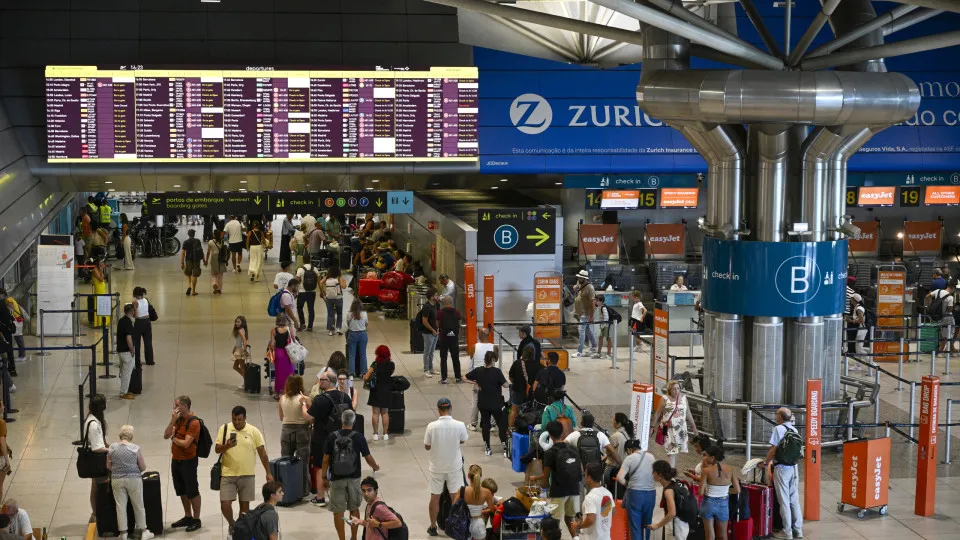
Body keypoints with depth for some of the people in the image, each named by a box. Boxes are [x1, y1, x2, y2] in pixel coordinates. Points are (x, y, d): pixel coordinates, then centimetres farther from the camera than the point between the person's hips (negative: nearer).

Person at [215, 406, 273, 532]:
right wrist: (227, 446, -26)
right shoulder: (224, 429, -3)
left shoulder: (253, 431, -4)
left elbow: (262, 452, 0)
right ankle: (232, 525, 23)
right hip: (228, 474, 0)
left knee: (245, 505, 7)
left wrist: (268, 473, -1)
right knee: (225, 505, -5)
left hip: (247, 475, 0)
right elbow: (217, 449, -4)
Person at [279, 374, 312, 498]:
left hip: (286, 431, 3)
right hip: (301, 431, -3)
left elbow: (281, 418, 8)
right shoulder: (304, 399, -14)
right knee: (303, 463, 5)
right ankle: (304, 491, 9)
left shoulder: (282, 399, -2)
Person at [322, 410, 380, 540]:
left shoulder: (332, 437, -7)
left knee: (338, 511, 6)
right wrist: (375, 467, 20)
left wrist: (324, 477, 6)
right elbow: (368, 457, -1)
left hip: (337, 479, -1)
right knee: (354, 508, 18)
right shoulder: (358, 437, -8)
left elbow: (326, 459, -4)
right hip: (353, 479, 1)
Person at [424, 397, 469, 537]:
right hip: (454, 466, 0)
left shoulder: (432, 426, -19)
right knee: (456, 497, 14)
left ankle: (433, 527, 23)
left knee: (435, 497, 13)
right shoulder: (459, 425, -16)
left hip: (436, 467, 0)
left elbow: (427, 446, -7)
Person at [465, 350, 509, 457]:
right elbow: (505, 384, -16)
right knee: (502, 424, 7)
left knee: (485, 424, 14)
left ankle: (487, 448, 19)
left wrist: (476, 383, 2)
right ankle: (505, 449, 2)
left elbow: (465, 378, 1)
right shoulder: (497, 371, -17)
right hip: (496, 403, -3)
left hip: (483, 403, 3)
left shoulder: (478, 371, -6)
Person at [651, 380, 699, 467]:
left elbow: (688, 414, 13)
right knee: (671, 449, -10)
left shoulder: (683, 398, 5)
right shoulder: (665, 399, -5)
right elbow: (657, 414, 0)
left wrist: (693, 426, 15)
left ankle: (673, 467, 21)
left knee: (676, 449, 8)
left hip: (681, 428, 4)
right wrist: (652, 426, 1)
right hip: (668, 428, -4)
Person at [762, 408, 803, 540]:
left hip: (782, 468, -6)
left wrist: (765, 463, -1)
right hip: (794, 467, 6)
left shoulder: (778, 429, -12)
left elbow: (773, 450, -16)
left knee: (784, 501, 0)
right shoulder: (795, 430, 7)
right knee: (794, 500, 11)